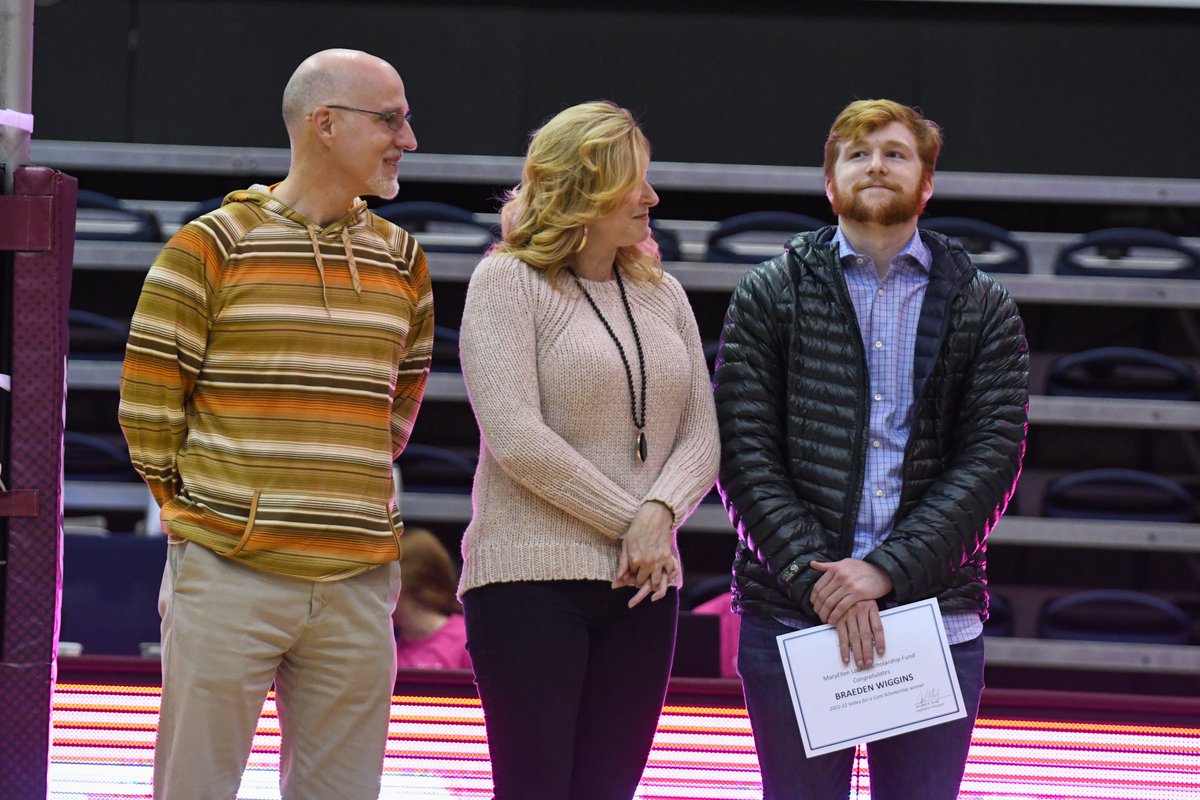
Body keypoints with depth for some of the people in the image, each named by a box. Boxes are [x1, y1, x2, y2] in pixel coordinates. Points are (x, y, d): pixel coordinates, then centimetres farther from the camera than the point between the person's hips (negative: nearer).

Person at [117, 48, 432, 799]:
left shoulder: (402, 262, 11)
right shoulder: (211, 248, -4)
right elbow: (147, 403, 0)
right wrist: (204, 519, 6)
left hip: (357, 588, 4)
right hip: (228, 580, -4)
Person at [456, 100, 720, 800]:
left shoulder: (661, 292, 15)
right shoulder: (509, 281, -3)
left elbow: (701, 435, 9)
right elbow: (518, 439, -13)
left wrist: (660, 515, -12)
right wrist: (630, 523, -11)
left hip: (643, 585, 5)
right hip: (532, 578, -5)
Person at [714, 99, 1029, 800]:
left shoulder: (984, 308, 10)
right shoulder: (770, 294, 8)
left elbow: (993, 458, 0)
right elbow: (744, 452, 1)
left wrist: (888, 569, -12)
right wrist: (814, 577, -12)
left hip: (936, 619, 0)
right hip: (790, 613, 0)